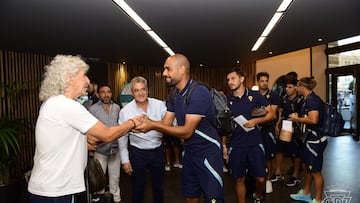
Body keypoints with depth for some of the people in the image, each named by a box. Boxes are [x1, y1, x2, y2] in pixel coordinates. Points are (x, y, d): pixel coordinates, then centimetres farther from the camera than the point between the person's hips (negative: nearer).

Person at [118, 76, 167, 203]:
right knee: (138, 188, 16)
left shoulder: (160, 105, -8)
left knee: (159, 186, 19)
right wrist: (125, 160, 0)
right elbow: (122, 137, -1)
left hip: (158, 151, 2)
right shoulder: (125, 111, -8)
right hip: (137, 153, -1)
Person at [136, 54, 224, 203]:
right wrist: (146, 122, -17)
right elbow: (166, 123, 1)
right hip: (189, 151, 8)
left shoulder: (199, 92, -23)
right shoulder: (174, 95, 5)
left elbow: (187, 132, -25)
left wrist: (153, 125, -26)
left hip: (207, 151, -8)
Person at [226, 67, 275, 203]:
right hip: (236, 145, 1)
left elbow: (271, 114, 4)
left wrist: (256, 121, -13)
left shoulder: (255, 95, 0)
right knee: (239, 179, 8)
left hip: (255, 143, -1)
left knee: (260, 178, 4)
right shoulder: (227, 100, 3)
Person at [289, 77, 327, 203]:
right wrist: (297, 117, 10)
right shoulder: (308, 99, 10)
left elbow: (313, 120, -30)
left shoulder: (312, 99, -20)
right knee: (306, 167, 21)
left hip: (315, 140, -10)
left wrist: (297, 119, -18)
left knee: (315, 171, 4)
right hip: (308, 139, 10)